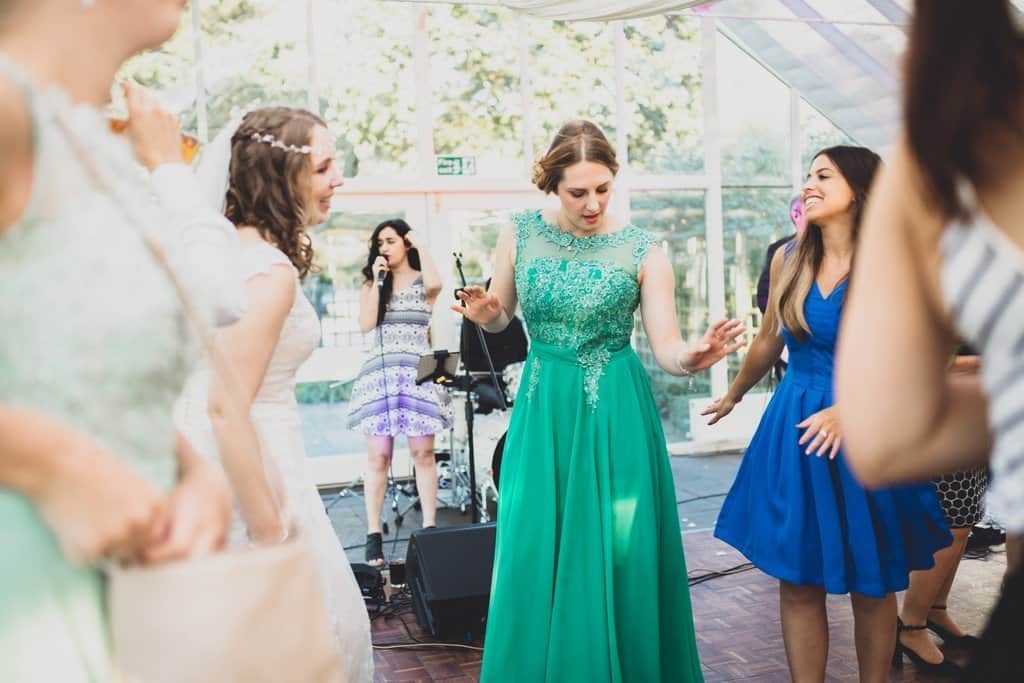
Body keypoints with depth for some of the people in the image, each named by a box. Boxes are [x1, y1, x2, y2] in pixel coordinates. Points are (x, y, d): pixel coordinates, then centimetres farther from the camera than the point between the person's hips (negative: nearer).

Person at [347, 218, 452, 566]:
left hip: (417, 373, -1)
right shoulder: (371, 284, 15)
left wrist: (422, 246, -4)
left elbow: (434, 284, -17)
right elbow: (366, 324, -2)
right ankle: (374, 535, 1)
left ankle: (429, 527, 5)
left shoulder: (422, 282, 9)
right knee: (378, 456, -2)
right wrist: (377, 280, 0)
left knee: (423, 453, -2)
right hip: (379, 373, 1)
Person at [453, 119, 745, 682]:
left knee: (616, 555, 3)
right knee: (536, 557, 7)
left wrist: (694, 356, -31)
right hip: (543, 408, 2)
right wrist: (484, 313, -12)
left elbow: (666, 350, -9)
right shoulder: (520, 234, -1)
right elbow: (499, 319, 11)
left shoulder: (643, 252, -7)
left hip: (616, 414, -2)